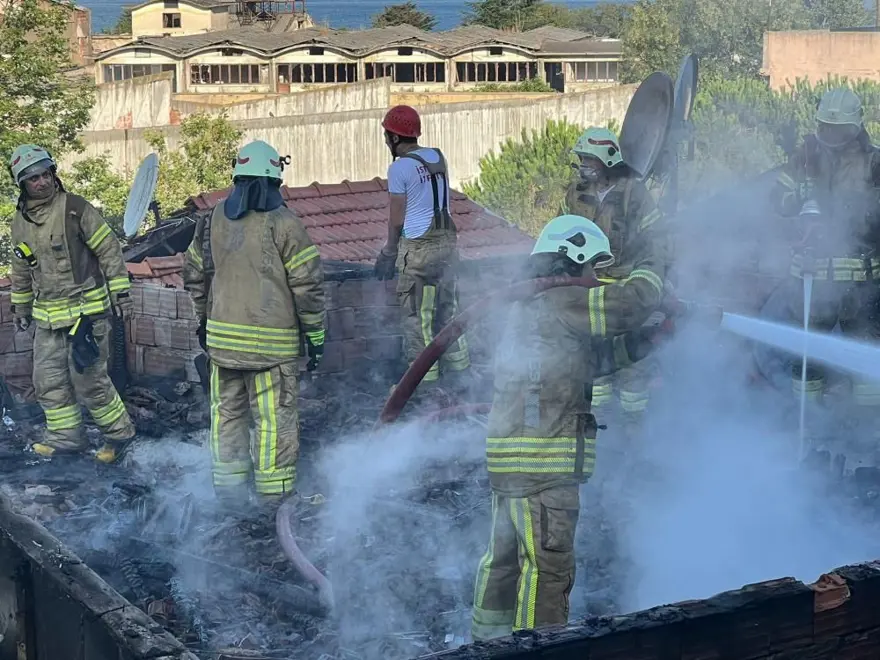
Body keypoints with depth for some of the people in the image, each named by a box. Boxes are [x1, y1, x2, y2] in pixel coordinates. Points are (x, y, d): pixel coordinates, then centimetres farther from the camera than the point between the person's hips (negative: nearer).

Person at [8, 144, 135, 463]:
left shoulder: (76, 209, -11)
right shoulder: (20, 222, 8)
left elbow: (109, 249, -7)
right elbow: (21, 270, 20)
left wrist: (120, 290, -8)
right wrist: (20, 308, 24)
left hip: (86, 309, -6)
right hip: (47, 316, 6)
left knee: (89, 379, -5)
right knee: (48, 379, 7)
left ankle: (118, 432, 12)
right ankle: (66, 436, 20)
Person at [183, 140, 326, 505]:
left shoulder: (213, 221, 6)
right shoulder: (283, 223, -10)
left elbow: (195, 275, 15)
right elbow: (307, 283, -11)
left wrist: (203, 321, 27)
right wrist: (315, 334, -2)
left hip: (222, 336, 5)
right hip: (272, 339, -5)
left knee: (227, 410, 16)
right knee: (275, 417, 2)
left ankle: (229, 487, 23)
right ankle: (274, 492, 6)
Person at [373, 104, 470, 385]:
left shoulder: (399, 168, -12)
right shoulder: (439, 158, 8)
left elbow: (397, 219, -8)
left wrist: (389, 251, 7)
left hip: (419, 247, -7)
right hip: (448, 239, 7)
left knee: (416, 314, 1)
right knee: (448, 305, 16)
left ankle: (424, 375, 5)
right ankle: (458, 364, 22)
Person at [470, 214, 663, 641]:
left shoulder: (532, 306, 20)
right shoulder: (557, 301, -13)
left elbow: (593, 359, 20)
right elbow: (622, 307, -21)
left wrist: (646, 339, 10)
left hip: (511, 460, 11)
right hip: (543, 464, -11)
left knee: (505, 555, 18)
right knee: (549, 566, -7)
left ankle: (488, 637, 28)